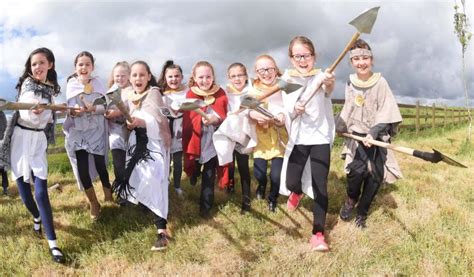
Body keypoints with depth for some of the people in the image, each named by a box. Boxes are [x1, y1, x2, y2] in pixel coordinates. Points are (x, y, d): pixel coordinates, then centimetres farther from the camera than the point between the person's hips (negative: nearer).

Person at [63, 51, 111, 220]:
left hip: (96, 132, 0)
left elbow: (105, 107, -7)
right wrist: (73, 112, -29)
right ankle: (94, 204, 18)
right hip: (78, 132, 0)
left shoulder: (97, 83, -3)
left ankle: (108, 196, 31)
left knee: (100, 166, 3)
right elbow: (70, 108, -7)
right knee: (82, 169, -2)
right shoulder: (71, 85, -3)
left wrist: (92, 108, -26)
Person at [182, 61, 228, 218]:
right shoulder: (190, 94, -5)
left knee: (209, 174, 1)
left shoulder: (220, 94, -1)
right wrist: (202, 120, -33)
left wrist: (217, 119, -24)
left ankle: (205, 206, 9)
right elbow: (189, 120, -14)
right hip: (195, 141, 0)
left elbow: (224, 117, -2)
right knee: (194, 170, 18)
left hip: (213, 141, 0)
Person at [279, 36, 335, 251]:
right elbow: (288, 111, -5)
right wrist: (294, 110, -28)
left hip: (321, 138, -2)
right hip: (299, 139, 2)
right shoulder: (287, 79, 2)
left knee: (320, 187, -3)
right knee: (291, 183, 2)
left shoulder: (321, 76, -6)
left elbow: (328, 90, -30)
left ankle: (318, 234, 8)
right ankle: (298, 191, 41)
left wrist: (329, 84, -54)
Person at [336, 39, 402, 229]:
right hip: (357, 135, 2)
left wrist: (373, 133, -22)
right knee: (357, 170, -19)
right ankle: (351, 199, 12)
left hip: (377, 137, -1)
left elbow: (386, 113, -12)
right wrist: (340, 127, 12)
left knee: (375, 177, 2)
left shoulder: (380, 82, -8)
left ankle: (362, 213, 22)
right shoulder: (351, 83, 3)